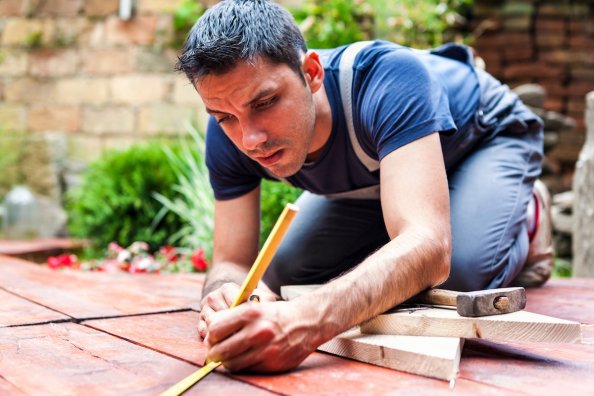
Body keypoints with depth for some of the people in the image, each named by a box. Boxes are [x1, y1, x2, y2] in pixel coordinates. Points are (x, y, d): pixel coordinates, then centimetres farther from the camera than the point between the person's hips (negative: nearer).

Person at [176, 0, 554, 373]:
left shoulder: (387, 79, -44)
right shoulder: (229, 135, -28)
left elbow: (427, 248, -55)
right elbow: (232, 262, -23)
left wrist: (310, 320, -73)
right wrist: (228, 300, -49)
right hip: (372, 176, 5)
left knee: (462, 275, -32)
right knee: (286, 278, -6)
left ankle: (525, 221, 4)